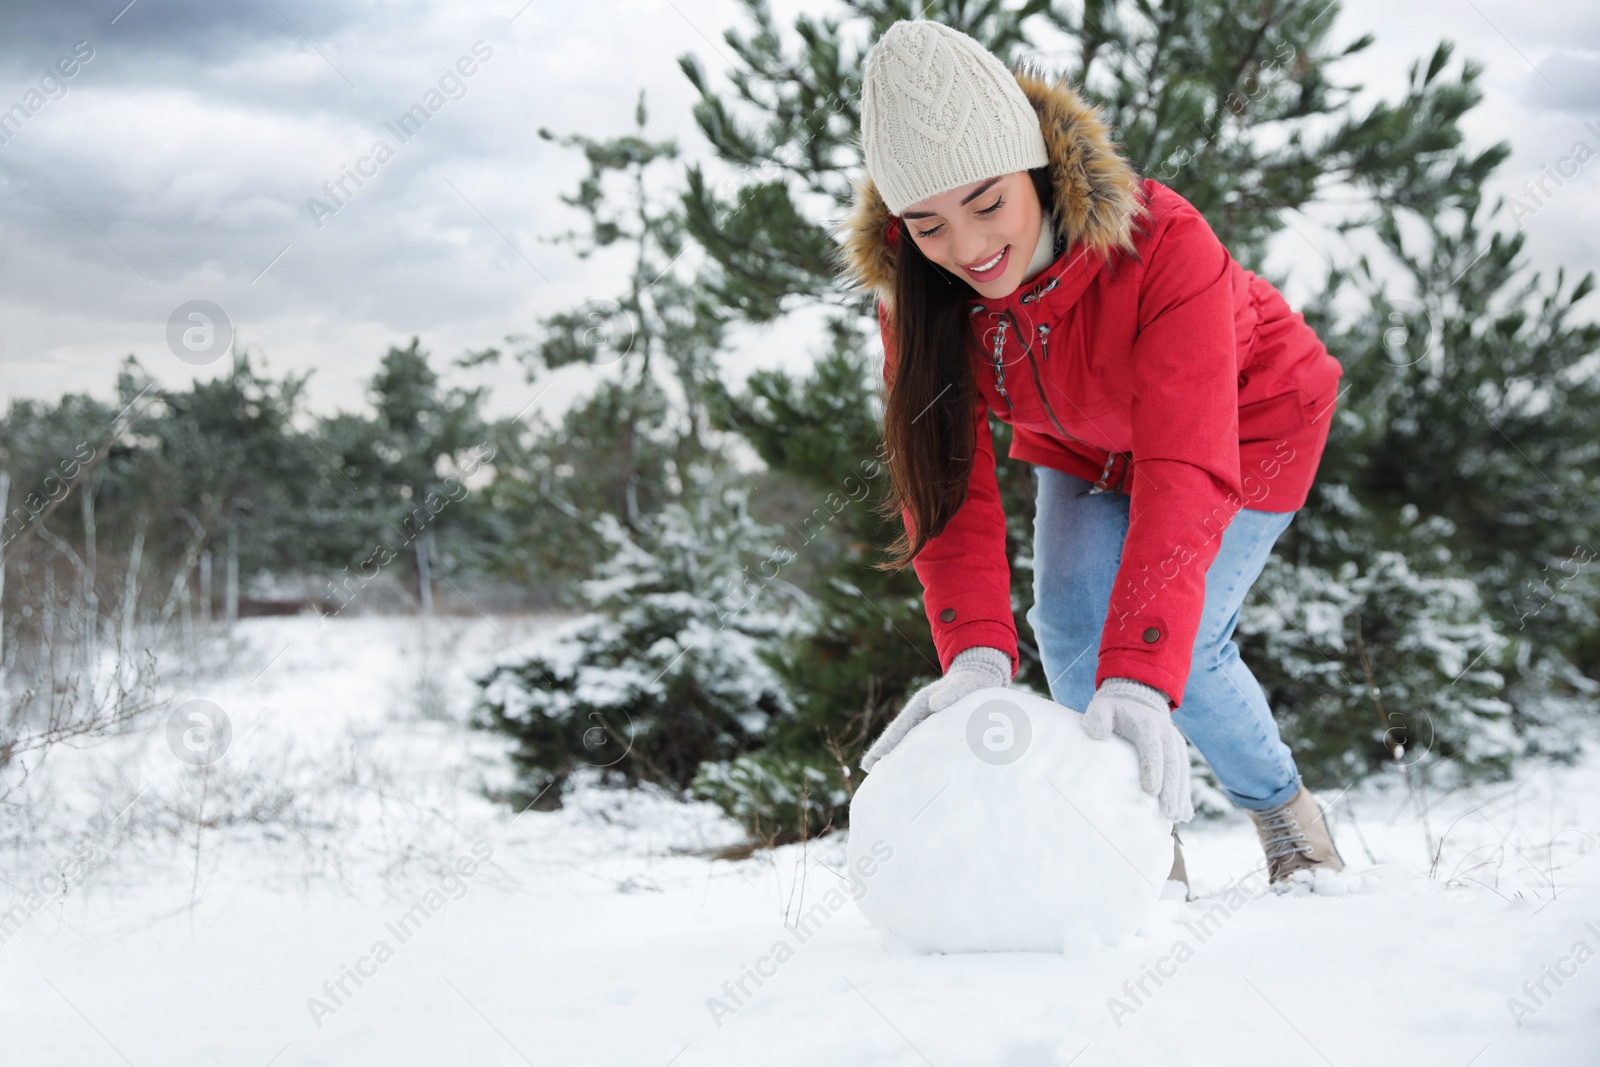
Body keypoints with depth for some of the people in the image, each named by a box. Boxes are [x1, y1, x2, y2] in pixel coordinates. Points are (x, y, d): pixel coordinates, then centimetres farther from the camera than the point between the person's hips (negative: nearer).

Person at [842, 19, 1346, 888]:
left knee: (1180, 646, -17)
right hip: (1084, 447, 4)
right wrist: (974, 654, -48)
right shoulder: (913, 289, -27)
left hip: (1245, 420, -4)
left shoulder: (1164, 247, -41)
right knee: (1067, 624, -16)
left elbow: (1184, 473, -48)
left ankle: (1282, 809, 13)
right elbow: (945, 476, -31)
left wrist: (1139, 679, -58)